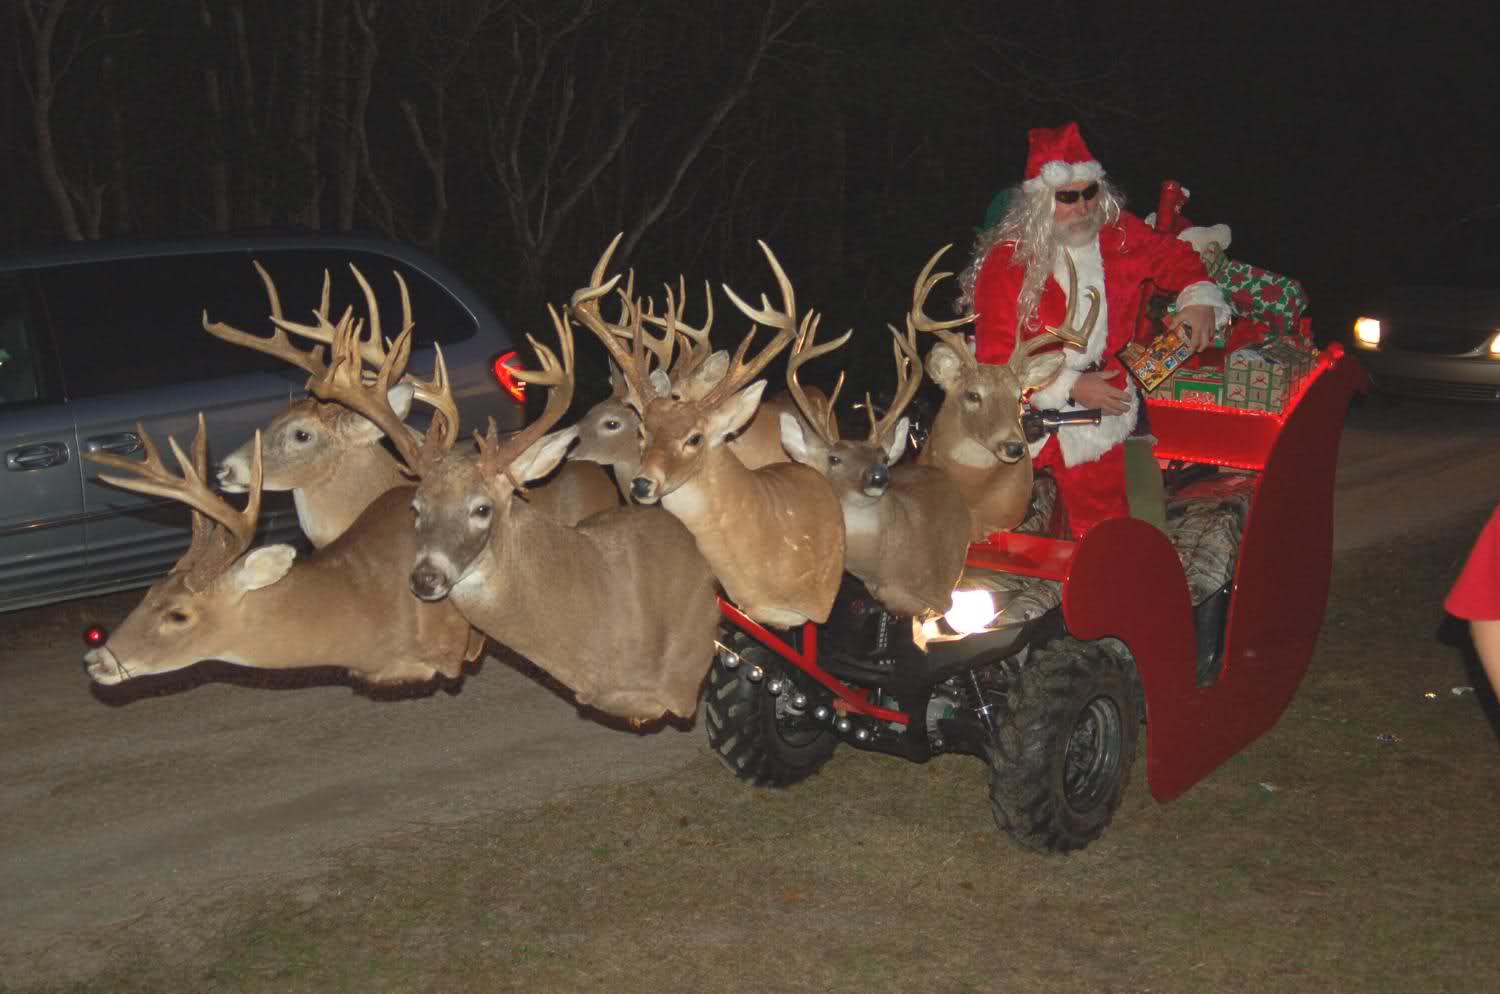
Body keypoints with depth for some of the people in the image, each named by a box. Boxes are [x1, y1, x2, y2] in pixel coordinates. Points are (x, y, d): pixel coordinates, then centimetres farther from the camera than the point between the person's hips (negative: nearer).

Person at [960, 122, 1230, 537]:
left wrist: (1199, 297, 1)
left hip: (1102, 381, 3)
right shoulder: (1008, 259, -12)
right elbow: (997, 358, -12)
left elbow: (1174, 256, 21)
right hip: (1034, 392, -3)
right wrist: (1071, 389, -19)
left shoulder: (1119, 233, 1)